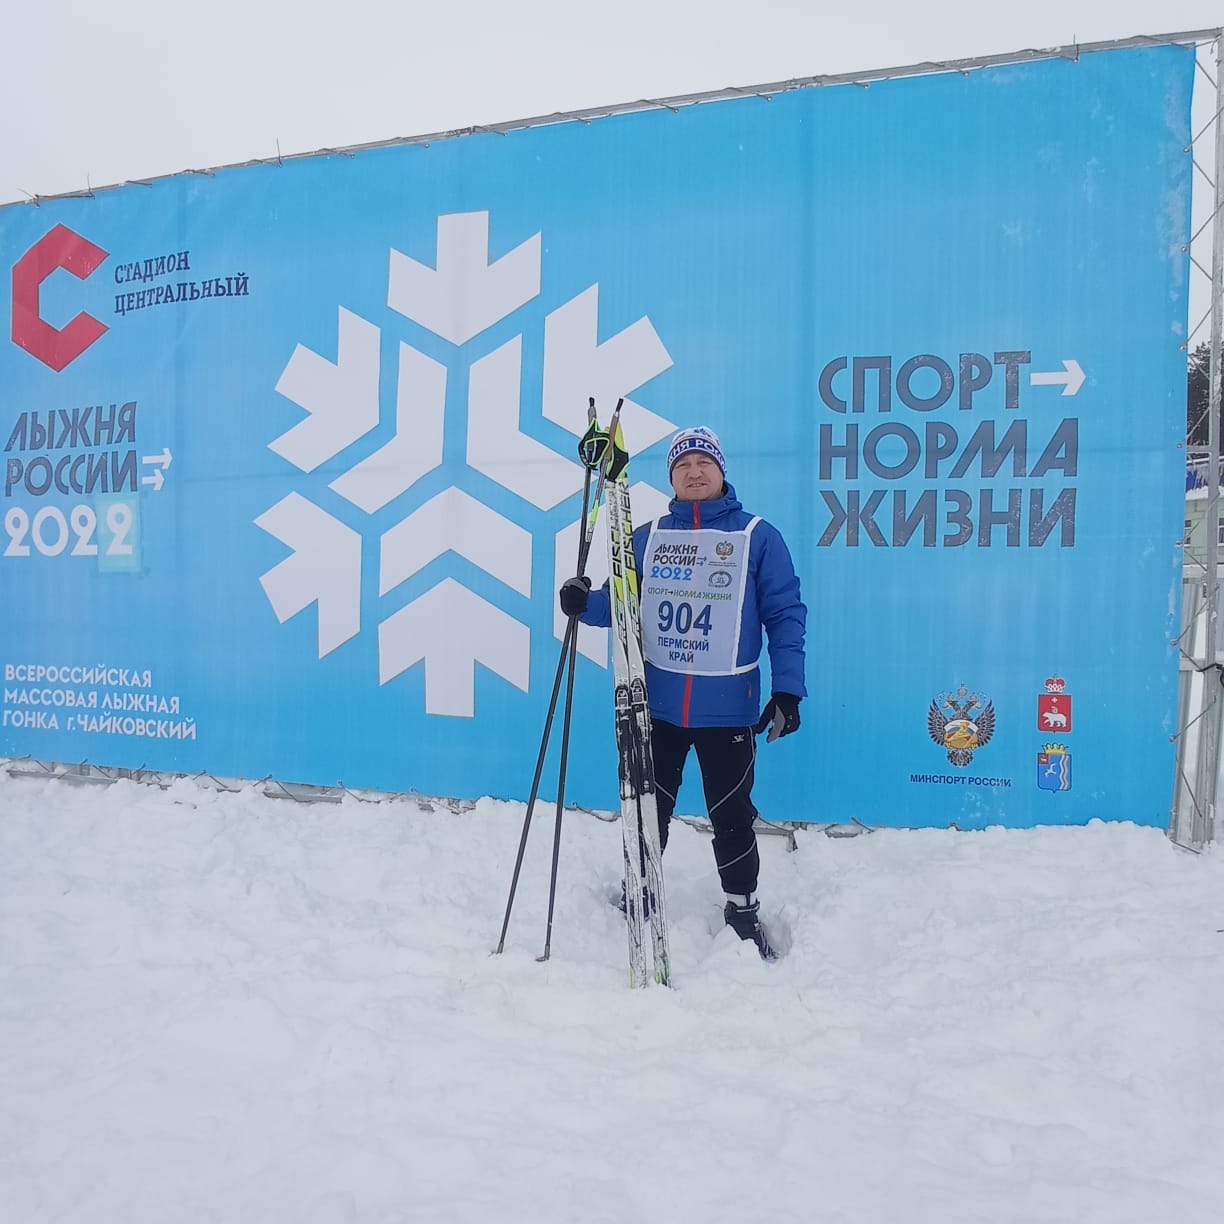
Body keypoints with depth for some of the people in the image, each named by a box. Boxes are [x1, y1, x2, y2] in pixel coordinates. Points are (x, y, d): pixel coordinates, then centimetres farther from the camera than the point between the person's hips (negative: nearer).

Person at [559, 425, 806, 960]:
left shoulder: (758, 536, -3)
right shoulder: (647, 537, 7)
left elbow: (785, 615, -4)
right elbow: (621, 604, 9)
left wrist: (788, 690, -10)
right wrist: (585, 604, -13)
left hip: (728, 708, -2)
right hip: (655, 704, 3)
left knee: (731, 815, 10)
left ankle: (742, 909, 31)